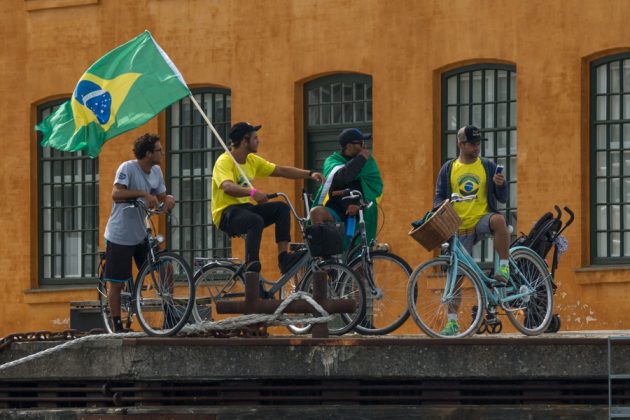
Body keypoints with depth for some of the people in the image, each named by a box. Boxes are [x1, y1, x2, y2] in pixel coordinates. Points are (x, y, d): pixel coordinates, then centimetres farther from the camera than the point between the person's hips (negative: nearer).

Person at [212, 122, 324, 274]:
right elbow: (227, 187, -34)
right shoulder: (224, 162, -15)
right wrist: (252, 192, -49)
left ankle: (283, 257, -17)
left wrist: (310, 174, 5)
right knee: (256, 220, -37)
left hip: (245, 208, 8)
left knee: (281, 208, -11)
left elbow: (281, 171, 14)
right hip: (226, 214, -8)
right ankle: (251, 265, -37)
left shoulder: (252, 160, 10)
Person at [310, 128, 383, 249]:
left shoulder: (368, 161, 8)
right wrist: (361, 159, -15)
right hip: (335, 211, -2)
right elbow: (341, 177, -22)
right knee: (316, 212, -29)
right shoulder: (332, 160, 1)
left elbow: (376, 187, -2)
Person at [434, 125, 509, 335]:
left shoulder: (488, 166, 5)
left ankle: (504, 268, -27)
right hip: (459, 228, 2)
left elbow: (502, 199, 4)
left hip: (482, 220, -2)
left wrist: (501, 185, -18)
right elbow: (439, 198, 8)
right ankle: (452, 322, 9)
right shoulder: (448, 169, 7)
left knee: (498, 220, -38)